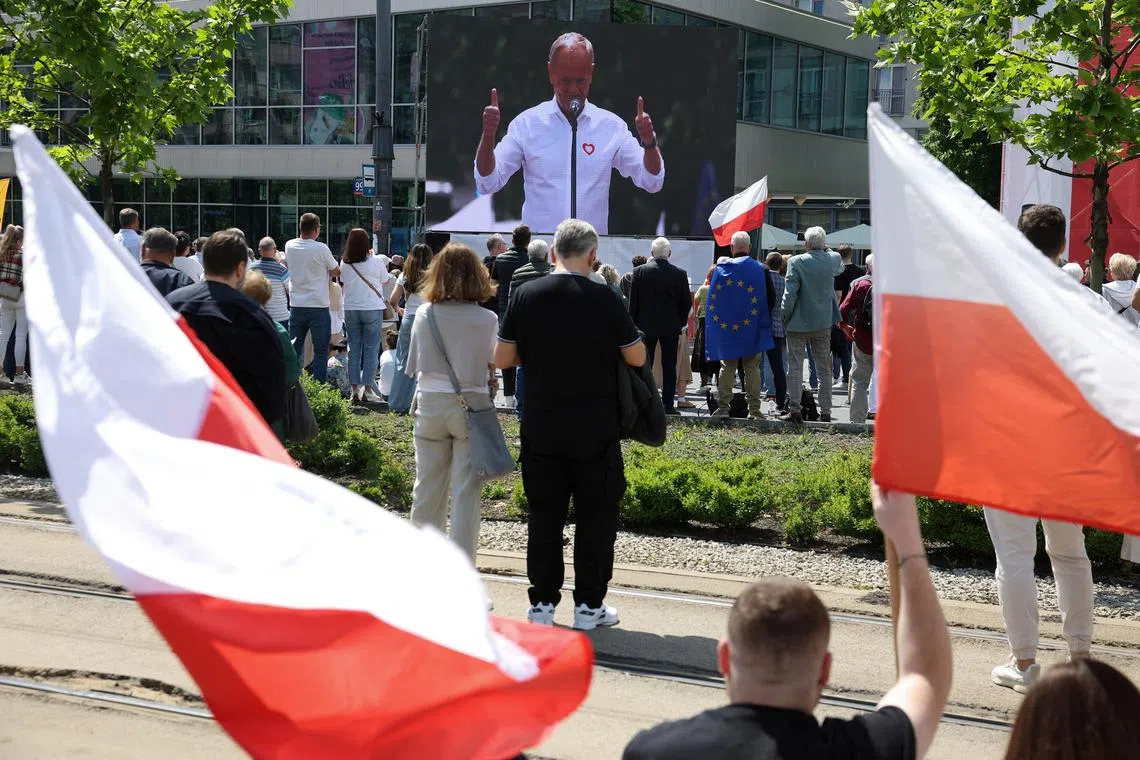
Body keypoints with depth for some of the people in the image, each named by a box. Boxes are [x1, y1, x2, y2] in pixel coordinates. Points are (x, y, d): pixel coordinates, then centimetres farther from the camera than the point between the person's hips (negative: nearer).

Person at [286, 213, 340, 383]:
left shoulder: (290, 246, 0)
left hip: (296, 306, 5)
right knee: (320, 351, 2)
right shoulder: (321, 249, -13)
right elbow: (337, 271, 0)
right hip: (318, 307, -4)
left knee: (294, 350, 12)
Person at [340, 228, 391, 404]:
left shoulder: (344, 264, -2)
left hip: (350, 310, 3)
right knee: (371, 350, 2)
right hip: (372, 309, -3)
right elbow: (385, 280, 7)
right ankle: (368, 389, 0)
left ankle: (355, 389, 8)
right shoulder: (376, 262, -9)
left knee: (353, 350, 9)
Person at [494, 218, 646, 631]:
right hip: (595, 430, -3)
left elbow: (502, 358, 1)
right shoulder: (603, 299, -10)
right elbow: (637, 357, -3)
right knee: (596, 515, 8)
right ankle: (589, 605, 12)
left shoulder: (525, 295, -3)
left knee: (544, 513, 10)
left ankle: (542, 604, 13)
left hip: (541, 427, 3)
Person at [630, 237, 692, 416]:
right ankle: (668, 404, 3)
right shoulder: (679, 274, -7)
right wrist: (681, 323, 11)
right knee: (669, 367, 4)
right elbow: (687, 302, -2)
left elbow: (633, 301, -3)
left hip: (646, 325, 0)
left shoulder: (640, 272, -7)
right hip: (671, 327, 0)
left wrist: (634, 323, 6)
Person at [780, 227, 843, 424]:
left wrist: (785, 317, -4)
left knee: (795, 367, 1)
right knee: (824, 368, 10)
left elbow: (790, 293, -15)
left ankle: (794, 410, -2)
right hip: (824, 322, 4)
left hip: (799, 323, -4)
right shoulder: (833, 259, -1)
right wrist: (825, 248, 19)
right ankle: (825, 411, 11)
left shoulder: (796, 262, -13)